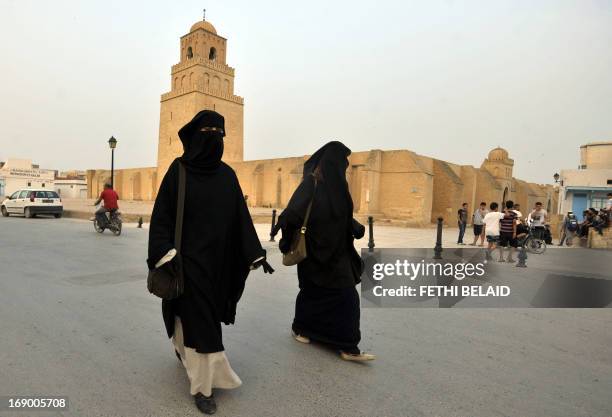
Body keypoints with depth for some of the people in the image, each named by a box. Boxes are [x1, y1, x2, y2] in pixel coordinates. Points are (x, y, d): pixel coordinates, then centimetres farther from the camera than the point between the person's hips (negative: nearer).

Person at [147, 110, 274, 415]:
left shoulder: (227, 174, 5)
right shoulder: (178, 170, -5)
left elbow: (241, 216, 4)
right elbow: (162, 213, -7)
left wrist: (256, 253, -1)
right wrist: (167, 252, -19)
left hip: (218, 257, 5)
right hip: (189, 255, -4)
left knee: (206, 311, 19)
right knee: (198, 317, -4)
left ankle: (185, 350, 49)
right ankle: (202, 386, 11)